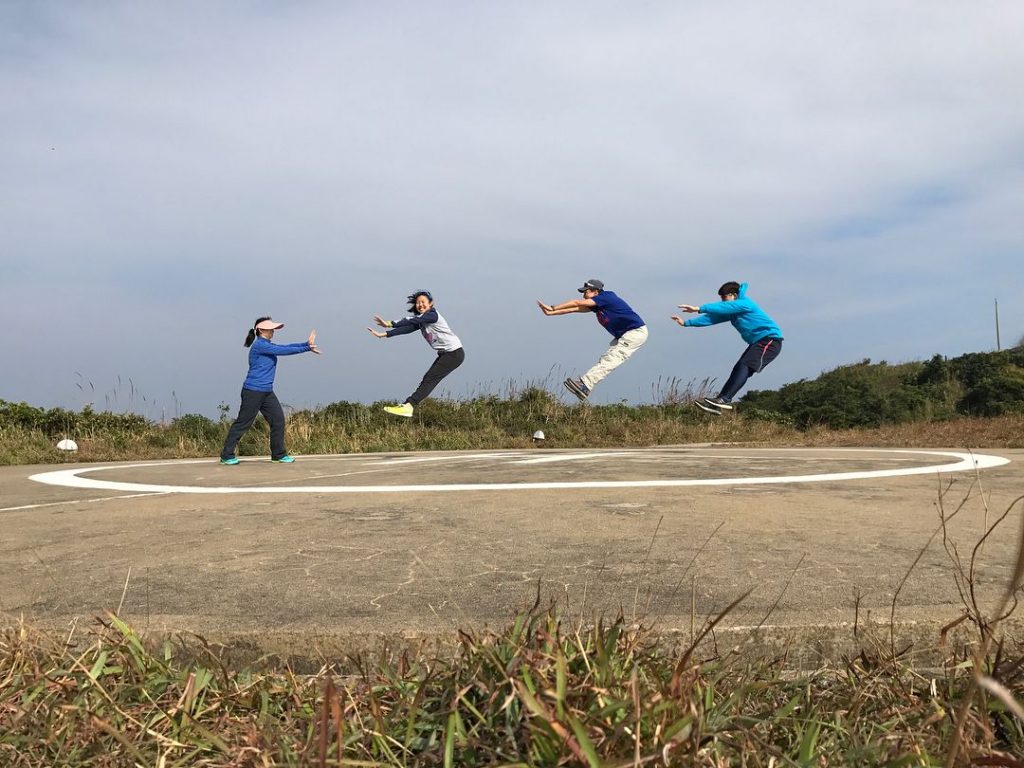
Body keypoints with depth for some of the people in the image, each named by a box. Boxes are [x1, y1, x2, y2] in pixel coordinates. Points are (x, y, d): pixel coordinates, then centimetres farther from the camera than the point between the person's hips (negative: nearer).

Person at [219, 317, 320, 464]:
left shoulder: (268, 346, 16)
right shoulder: (259, 345, -13)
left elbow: (286, 347, 8)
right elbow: (283, 350, -18)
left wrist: (307, 343, -2)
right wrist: (307, 348, -16)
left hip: (267, 392, 9)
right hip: (253, 391, -9)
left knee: (278, 420, 3)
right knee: (242, 423, -3)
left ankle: (278, 455, 10)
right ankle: (227, 456, 5)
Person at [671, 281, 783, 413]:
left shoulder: (745, 303, -13)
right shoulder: (732, 312, 14)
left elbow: (723, 307, -25)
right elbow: (713, 317, 9)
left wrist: (698, 308, -31)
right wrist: (686, 323, 2)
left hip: (770, 339, -10)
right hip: (758, 342, 10)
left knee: (745, 366, -23)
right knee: (738, 369, -1)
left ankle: (725, 400, -34)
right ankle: (720, 402, -7)